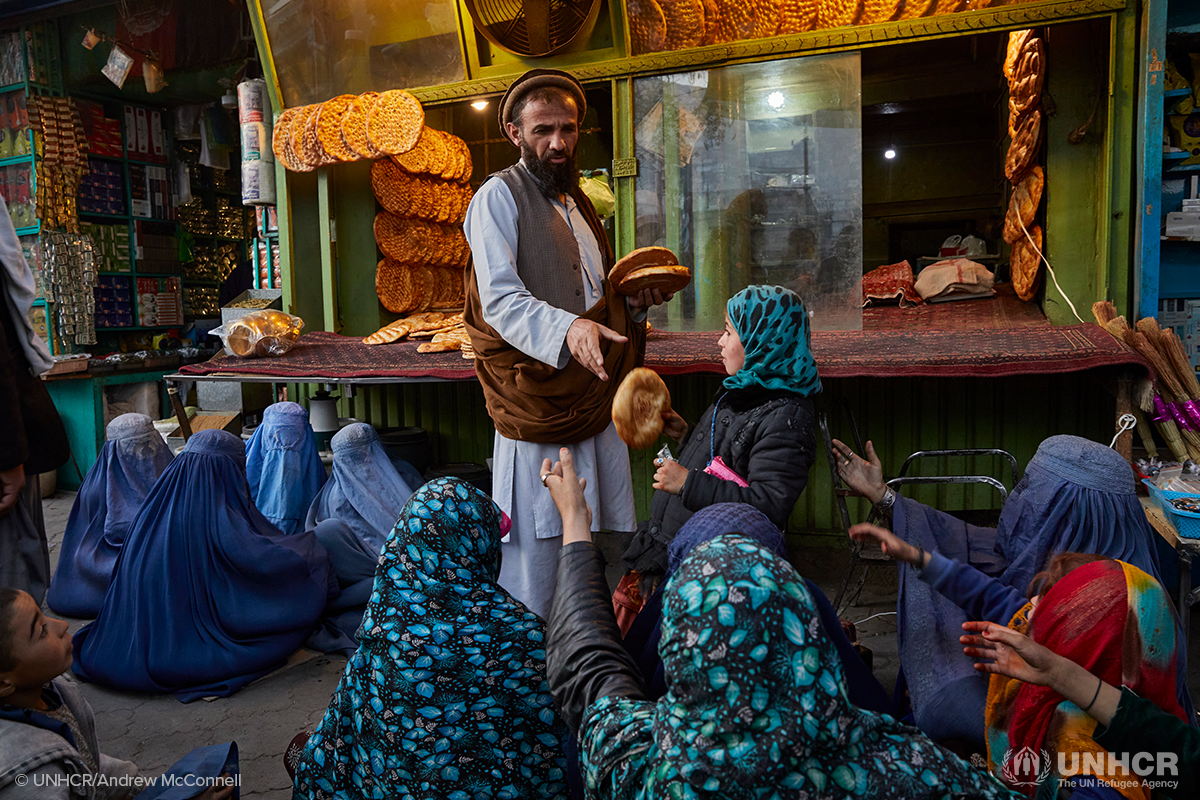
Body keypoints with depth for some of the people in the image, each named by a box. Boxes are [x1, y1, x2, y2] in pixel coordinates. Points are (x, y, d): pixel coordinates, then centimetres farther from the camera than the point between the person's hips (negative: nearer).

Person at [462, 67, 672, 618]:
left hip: (598, 404, 8)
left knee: (615, 543, 11)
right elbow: (501, 300, -19)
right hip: (538, 405, -7)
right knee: (539, 546, -2)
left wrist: (635, 301, 9)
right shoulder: (499, 197, -5)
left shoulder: (576, 201, 21)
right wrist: (568, 330, -36)